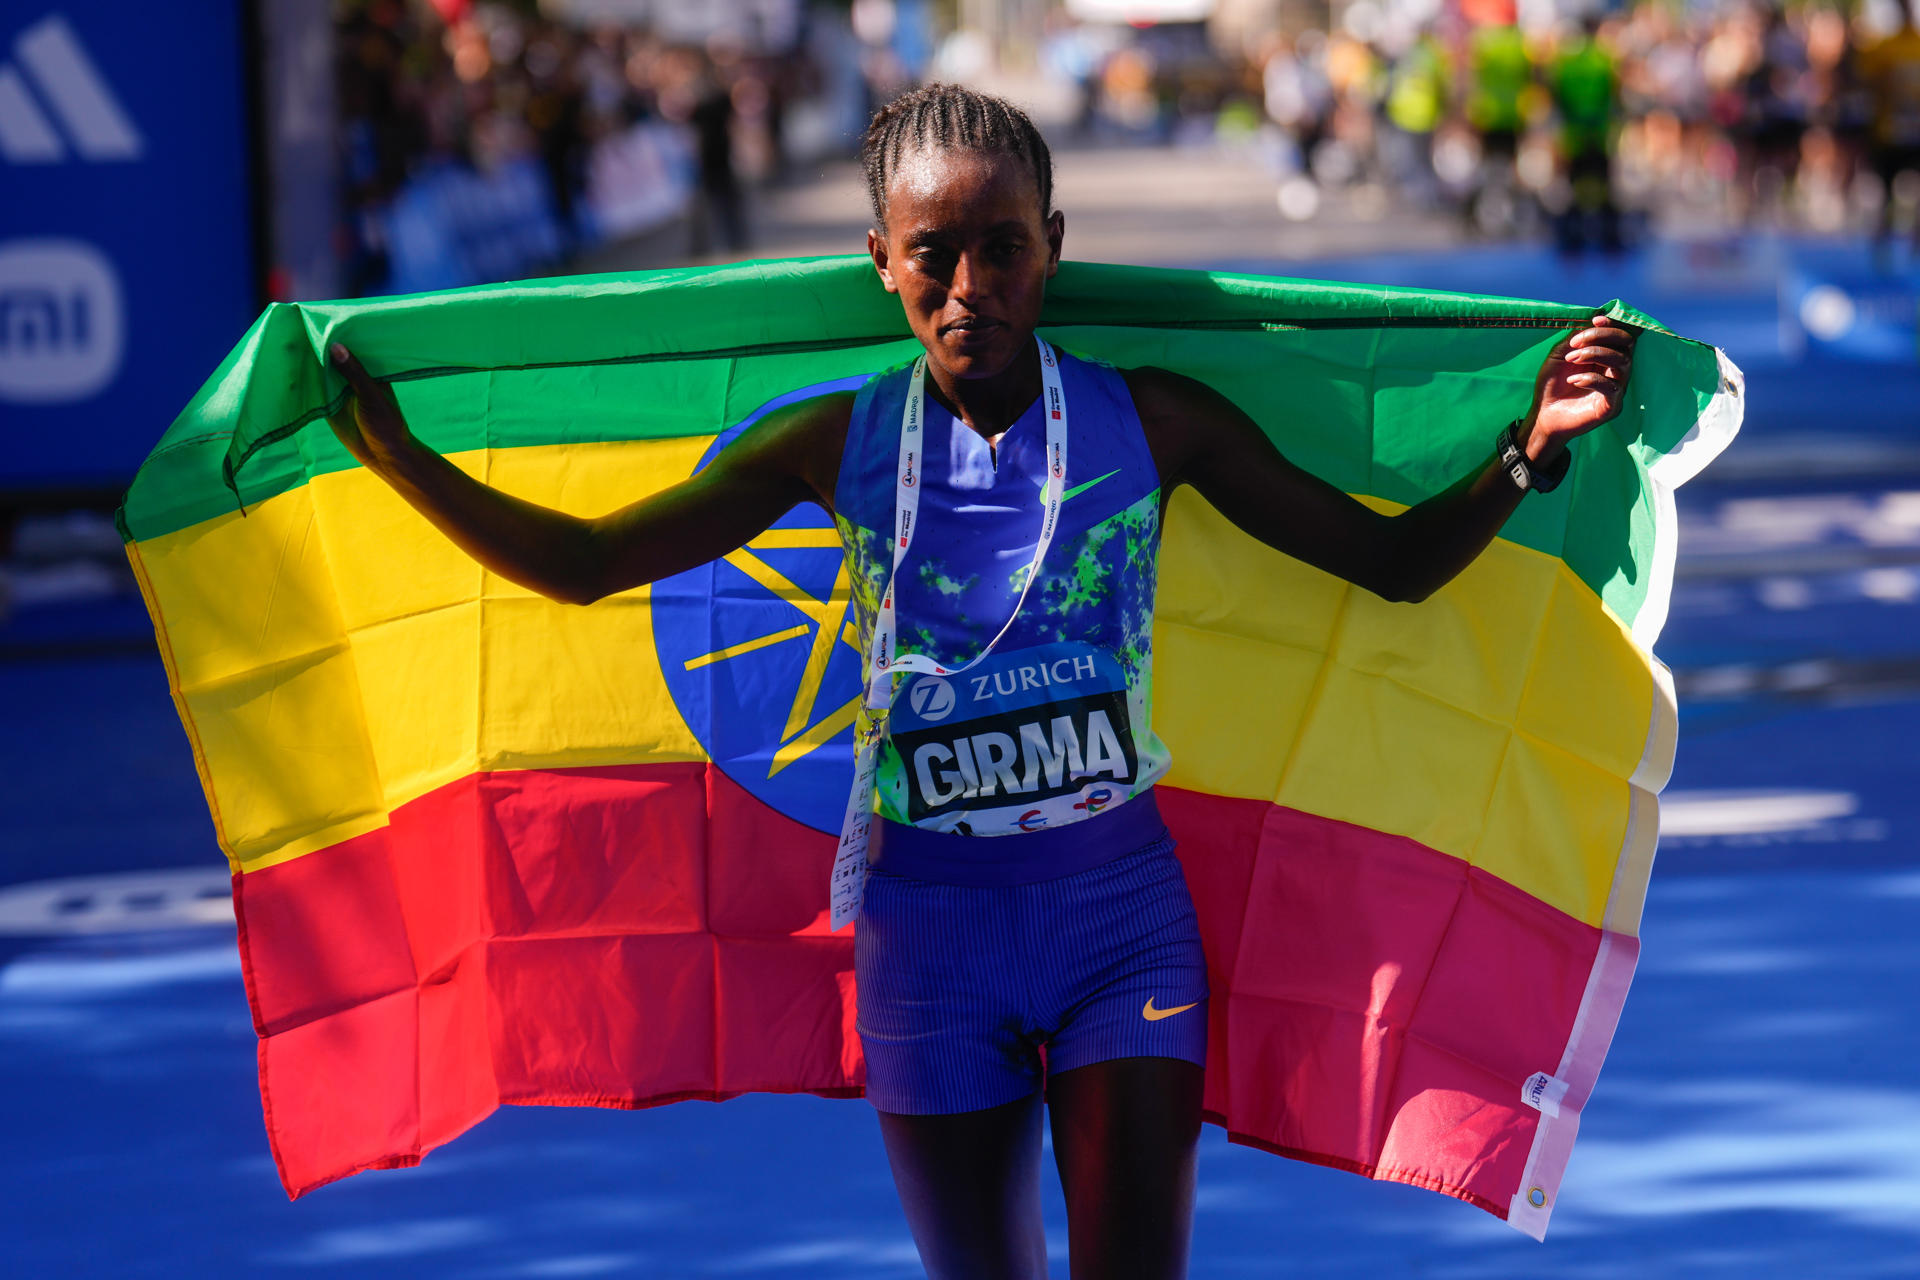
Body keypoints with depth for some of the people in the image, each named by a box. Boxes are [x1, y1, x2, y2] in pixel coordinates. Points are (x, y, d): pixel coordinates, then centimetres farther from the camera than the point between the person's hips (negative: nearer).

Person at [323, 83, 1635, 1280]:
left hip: (1124, 909, -1)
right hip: (931, 923, 1)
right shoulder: (839, 443, -2)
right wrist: (403, 461, -7)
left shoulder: (1152, 421, -3)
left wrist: (1530, 449, -14)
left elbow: (1395, 561, 2)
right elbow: (586, 563, 2)